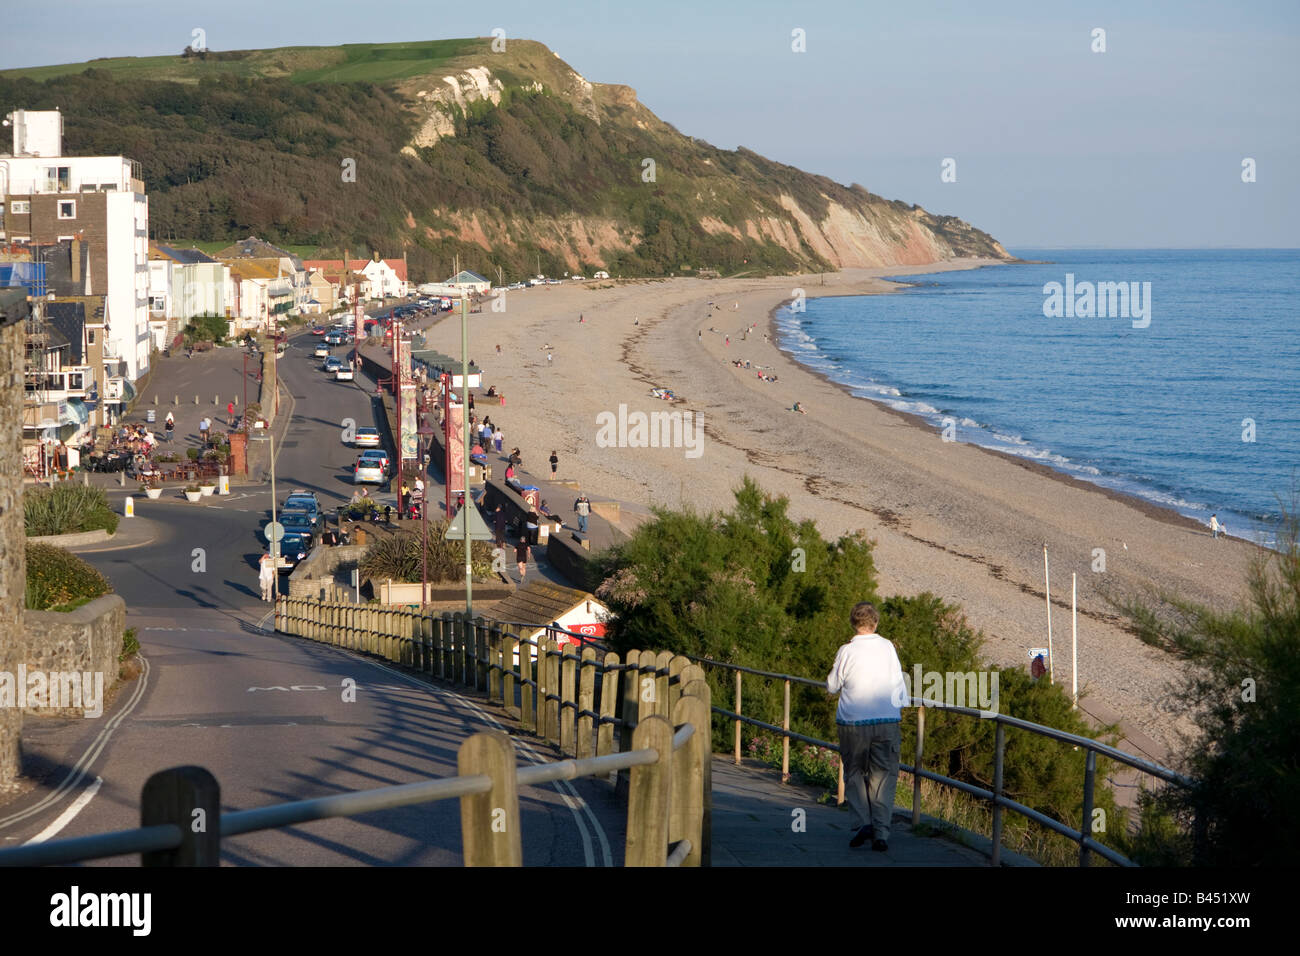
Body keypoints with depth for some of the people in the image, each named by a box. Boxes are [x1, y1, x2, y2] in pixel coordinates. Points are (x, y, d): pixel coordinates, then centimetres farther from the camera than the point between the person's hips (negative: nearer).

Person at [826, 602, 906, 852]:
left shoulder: (847, 651, -6)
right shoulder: (888, 648, 0)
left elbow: (832, 686, 4)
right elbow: (898, 683, 8)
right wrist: (899, 703, 25)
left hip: (853, 723, -1)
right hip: (886, 720, 1)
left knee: (854, 774, 14)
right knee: (883, 777, 6)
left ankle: (864, 821, -3)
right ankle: (881, 831, -4)